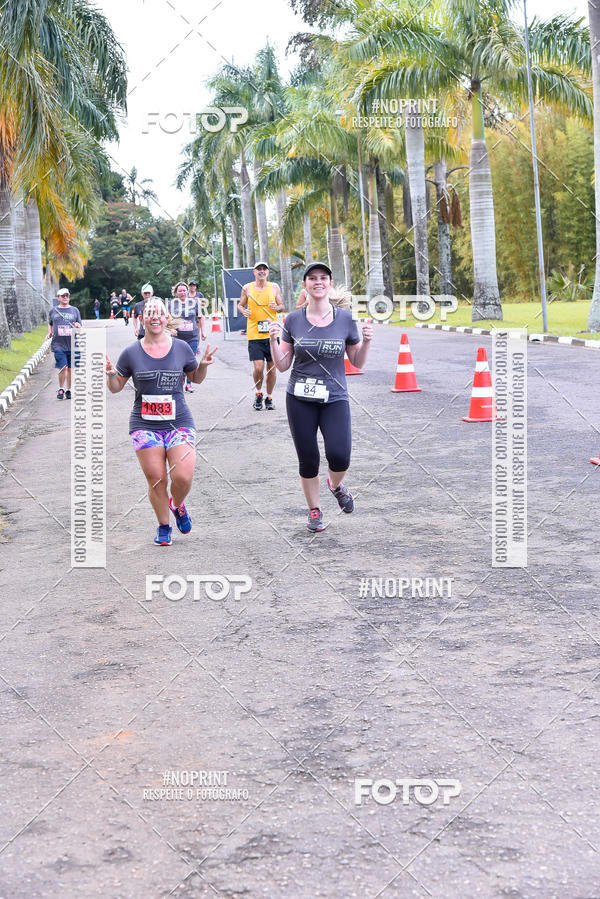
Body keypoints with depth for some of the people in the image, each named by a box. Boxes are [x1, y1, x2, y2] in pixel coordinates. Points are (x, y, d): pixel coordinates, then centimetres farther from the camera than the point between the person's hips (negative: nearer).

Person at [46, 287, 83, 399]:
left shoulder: (74, 310, 11)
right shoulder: (53, 311, 11)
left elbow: (80, 326, 13)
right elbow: (50, 324, 25)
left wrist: (78, 326, -9)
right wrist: (49, 333, 7)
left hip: (72, 345, 1)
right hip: (58, 345, -1)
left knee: (70, 368, 4)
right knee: (63, 368, -10)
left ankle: (68, 390, 16)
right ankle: (61, 389, 7)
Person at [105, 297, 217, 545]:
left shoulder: (181, 348, 4)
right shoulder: (132, 352, 2)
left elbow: (196, 378, 18)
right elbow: (116, 387, 10)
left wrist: (203, 365, -2)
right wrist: (110, 375, -11)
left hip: (179, 423, 0)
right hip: (145, 425, 0)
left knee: (183, 477, -13)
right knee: (156, 480, -3)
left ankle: (177, 505, 22)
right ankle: (163, 526, 21)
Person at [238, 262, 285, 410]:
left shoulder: (274, 287, 6)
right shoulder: (247, 288, 3)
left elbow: (282, 306, 12)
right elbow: (240, 305, 14)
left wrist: (277, 307, -11)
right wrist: (244, 311, -8)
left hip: (272, 334, 1)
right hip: (254, 335, -1)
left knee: (272, 368, 4)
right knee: (258, 368, -11)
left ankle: (269, 398, 22)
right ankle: (258, 393, 16)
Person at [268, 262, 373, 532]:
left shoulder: (345, 318, 0)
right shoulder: (293, 320, 1)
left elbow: (358, 362, 7)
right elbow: (283, 365, 3)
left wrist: (366, 341, -11)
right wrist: (273, 340, -12)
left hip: (334, 398, -1)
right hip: (300, 400, 1)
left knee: (339, 456, -16)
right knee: (308, 460, 3)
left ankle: (336, 485, 19)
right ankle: (314, 511, 25)